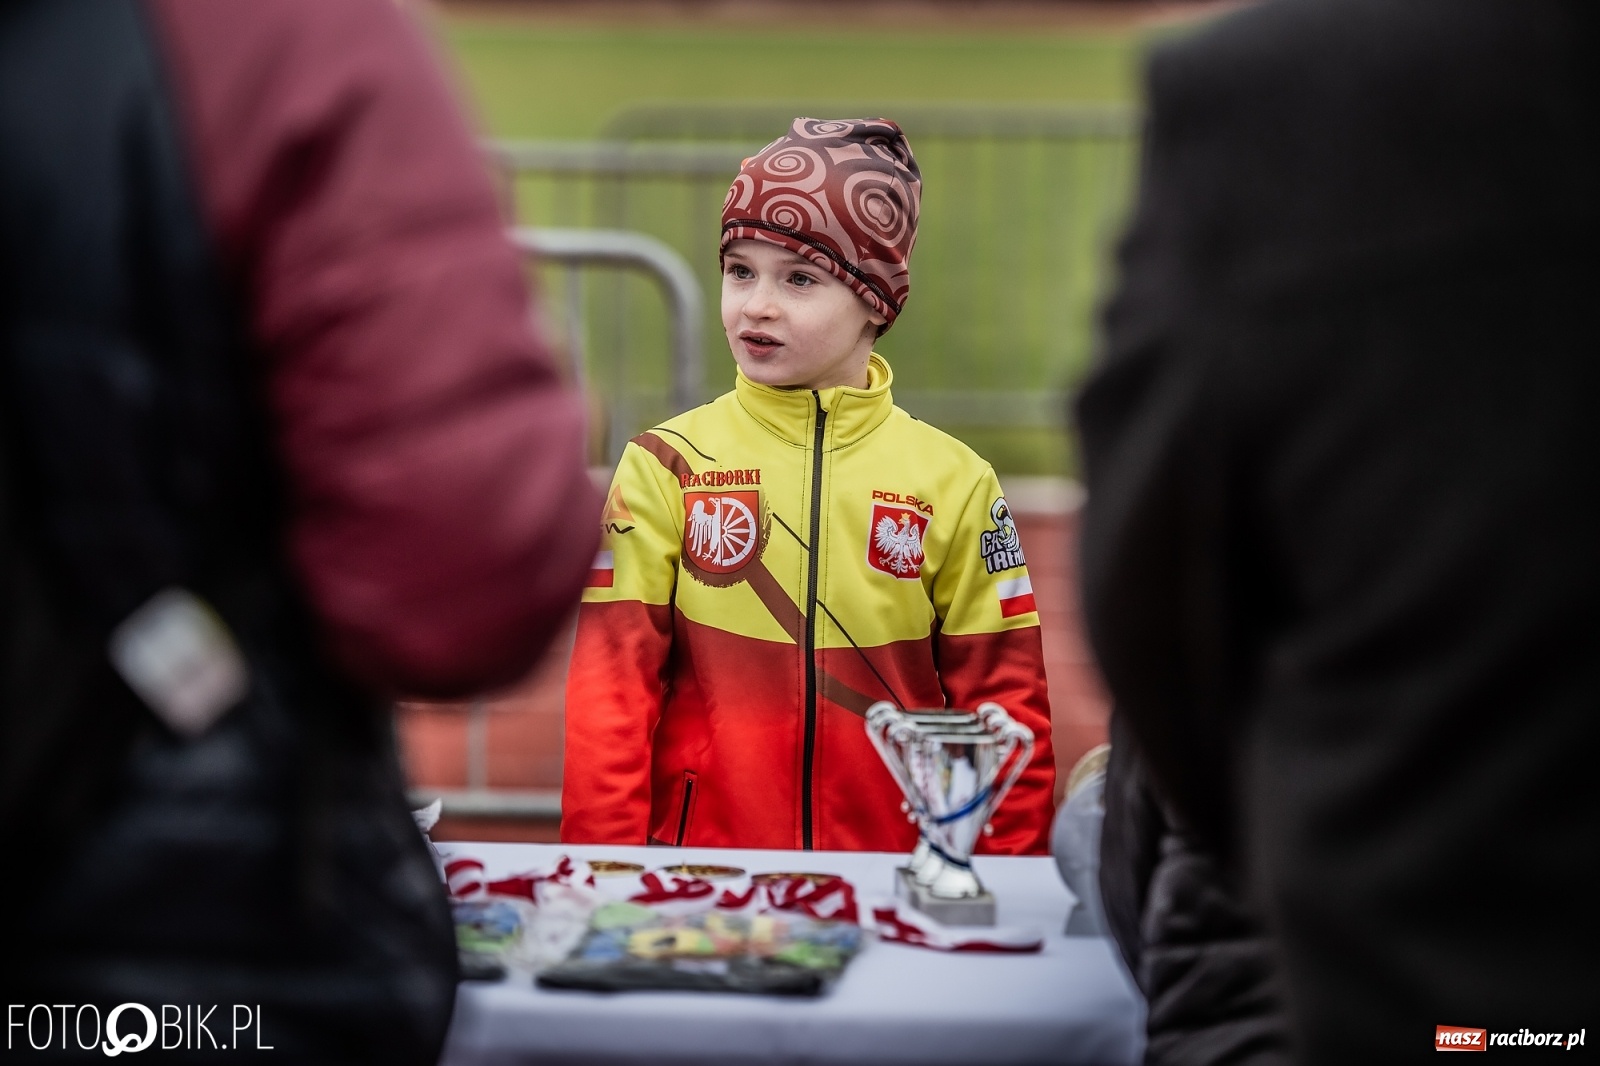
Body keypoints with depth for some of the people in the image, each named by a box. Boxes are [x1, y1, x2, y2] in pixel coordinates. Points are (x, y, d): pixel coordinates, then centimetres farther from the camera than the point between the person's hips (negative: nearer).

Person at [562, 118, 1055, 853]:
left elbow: (1002, 705, 8)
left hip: (894, 875, 0)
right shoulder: (666, 466, 5)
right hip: (699, 875, 0)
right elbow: (609, 691, 2)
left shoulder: (952, 483, 7)